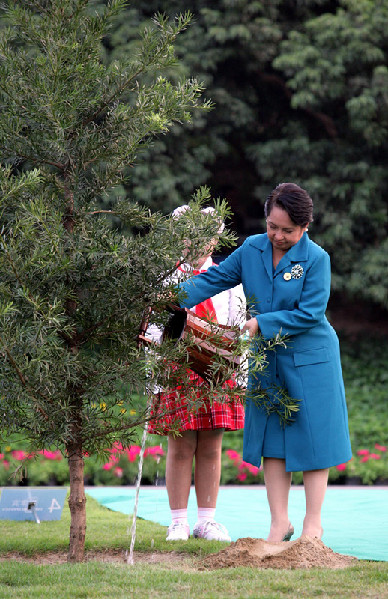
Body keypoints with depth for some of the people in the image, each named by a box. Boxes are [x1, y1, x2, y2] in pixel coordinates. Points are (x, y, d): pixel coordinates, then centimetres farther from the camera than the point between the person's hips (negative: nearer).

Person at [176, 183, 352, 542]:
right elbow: (214, 279, 5)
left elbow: (310, 313, -17)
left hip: (310, 361, -5)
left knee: (311, 437, 1)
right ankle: (280, 522, 12)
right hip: (267, 361, 5)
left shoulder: (316, 259, -13)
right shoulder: (252, 250, 1)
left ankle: (313, 523, 10)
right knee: (271, 439, 6)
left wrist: (261, 323, -21)